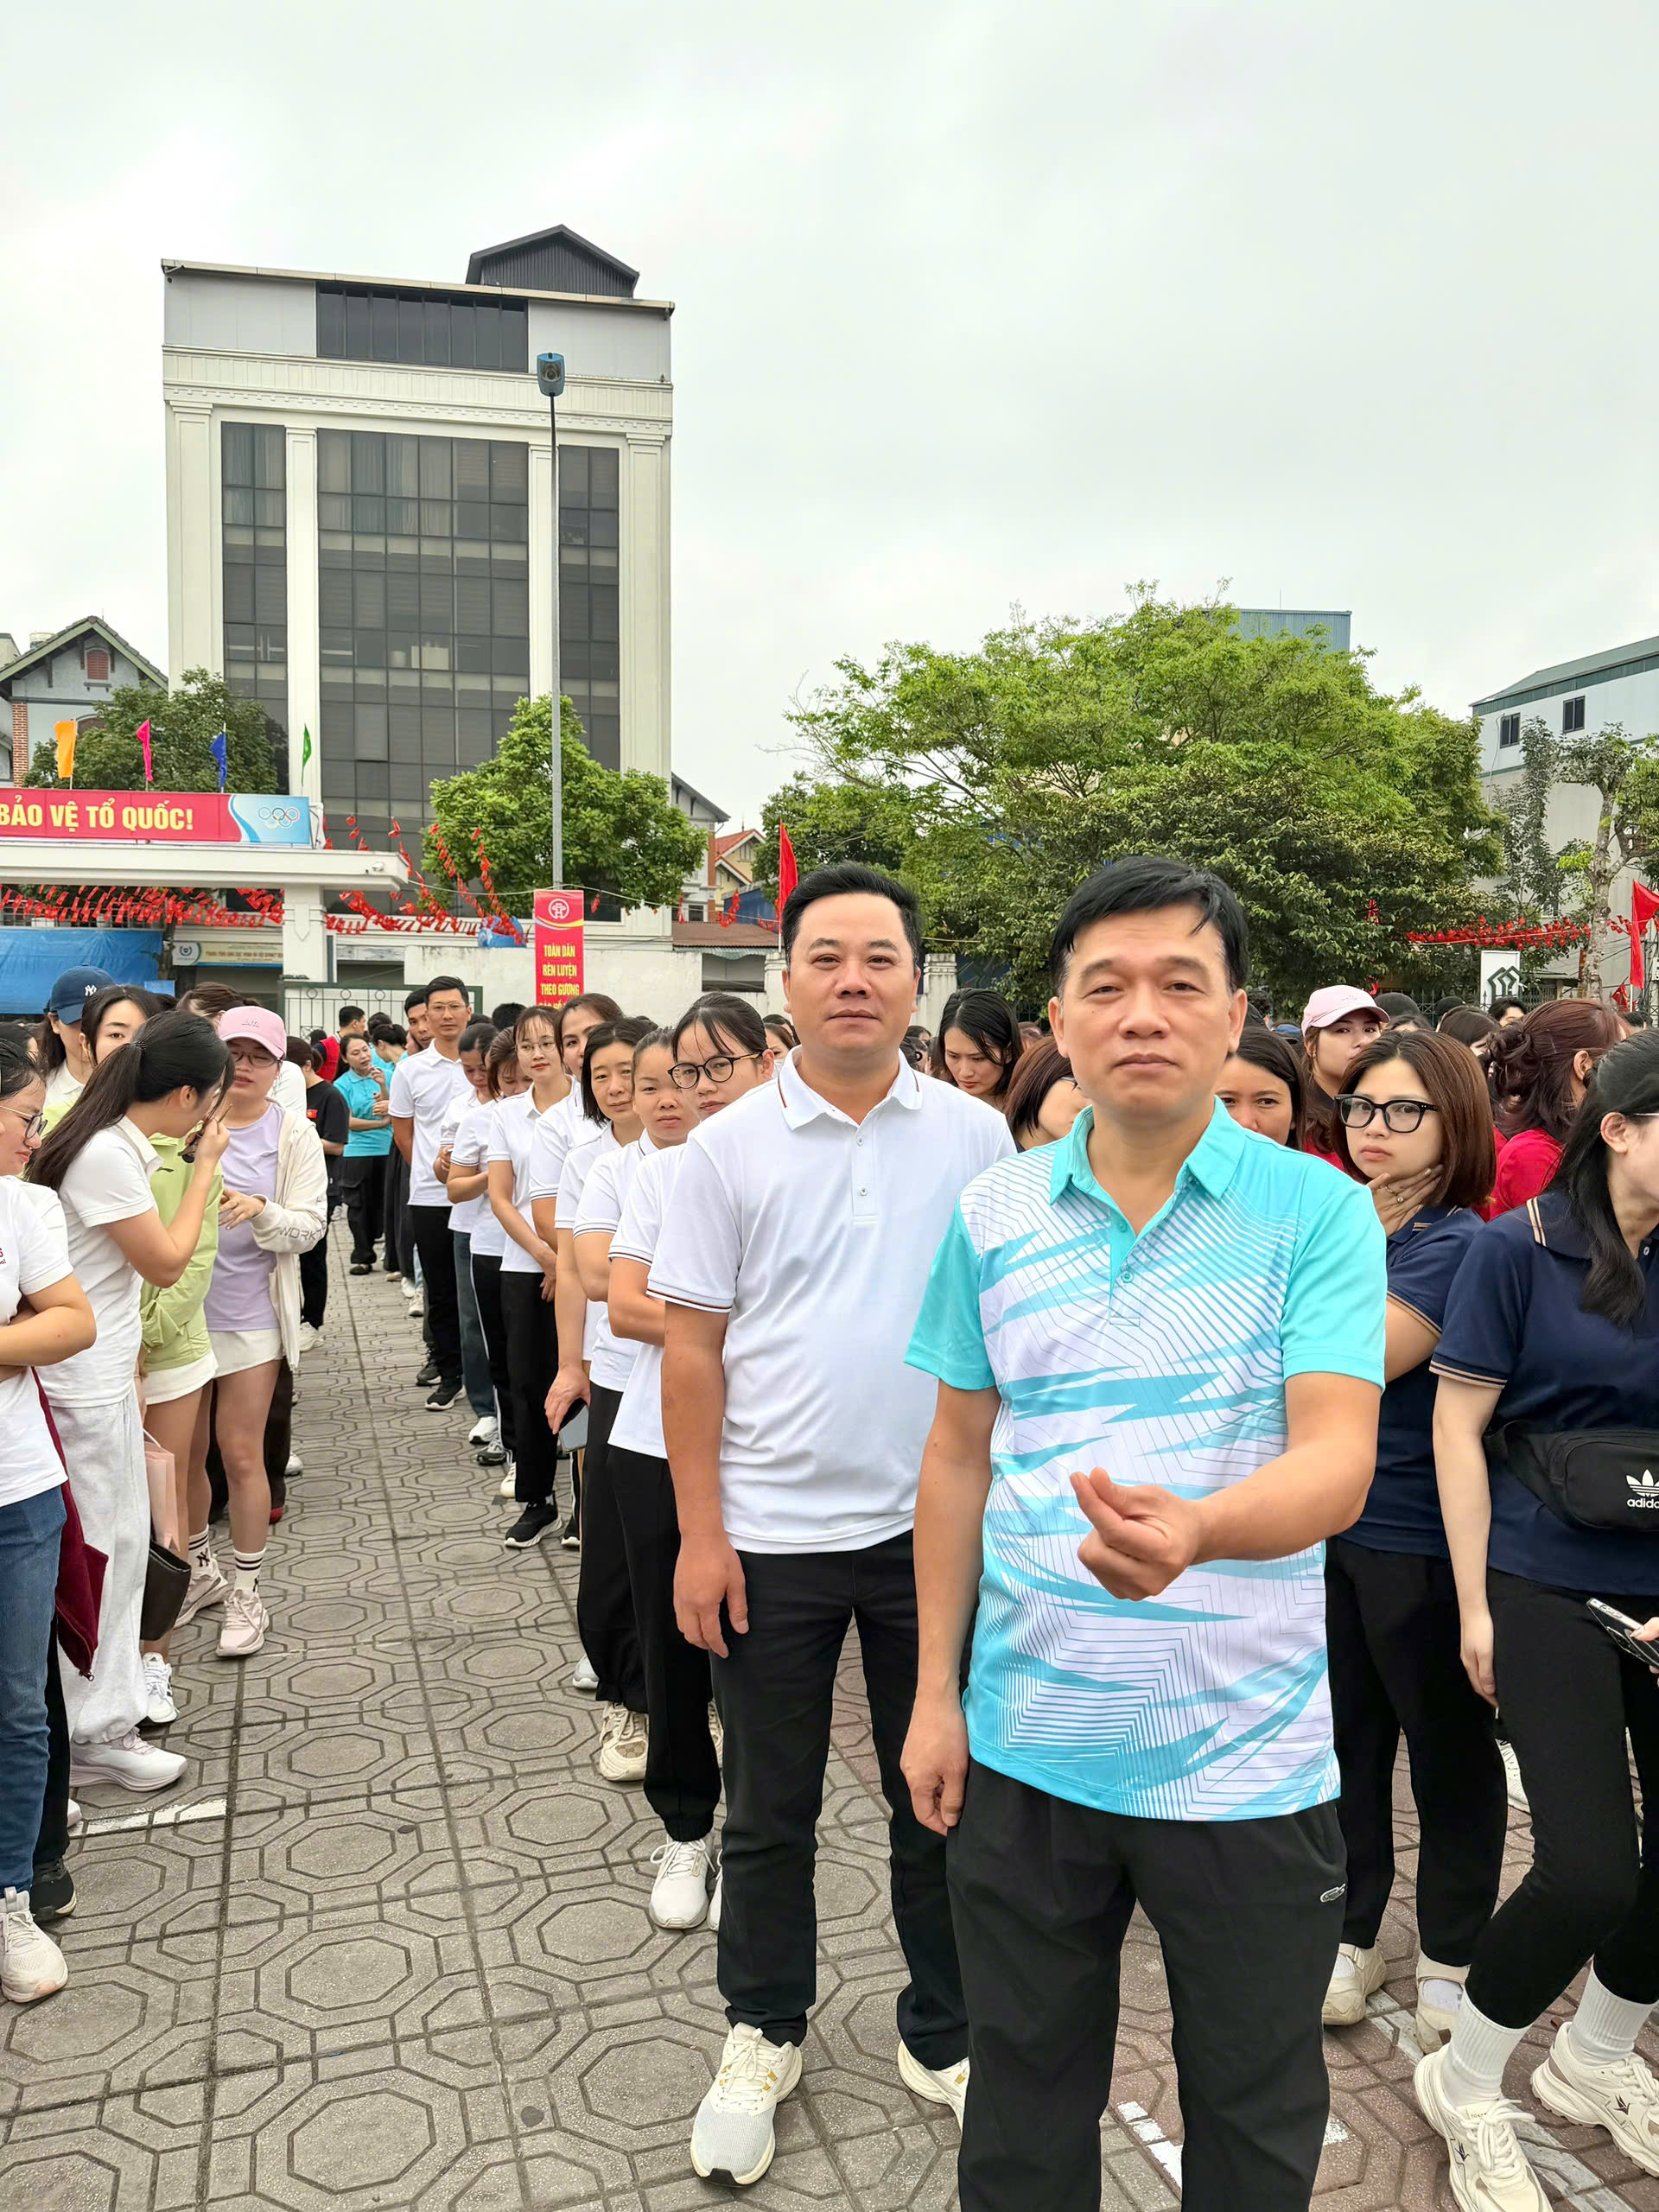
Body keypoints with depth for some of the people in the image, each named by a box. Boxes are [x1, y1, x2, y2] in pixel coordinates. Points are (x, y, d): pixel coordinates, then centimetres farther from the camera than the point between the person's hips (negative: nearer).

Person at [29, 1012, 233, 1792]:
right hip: (84, 1387, -10)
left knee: (121, 1542, 18)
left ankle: (106, 1705, 33)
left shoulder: (113, 1142, 7)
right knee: (97, 1552, 3)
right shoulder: (108, 1156, -23)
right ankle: (92, 1733, 17)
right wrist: (204, 1167, -8)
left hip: (103, 1376, 10)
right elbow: (167, 1263, -15)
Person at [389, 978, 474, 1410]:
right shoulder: (410, 1070, 5)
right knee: (441, 1292, 9)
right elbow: (403, 1132, 13)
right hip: (430, 1197, 1)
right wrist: (433, 1167, 5)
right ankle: (449, 1374, 19)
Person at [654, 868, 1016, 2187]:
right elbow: (694, 1346, -3)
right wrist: (699, 1533, -6)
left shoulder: (976, 1135, -1)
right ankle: (766, 2037, 38)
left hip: (936, 1526, 1)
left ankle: (945, 2037, 37)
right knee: (770, 1812, 15)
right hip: (772, 1532, 0)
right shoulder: (729, 1147, -4)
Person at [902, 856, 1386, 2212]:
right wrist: (937, 1691, 5)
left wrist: (1195, 1528, -41)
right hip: (1024, 1747, 2)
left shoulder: (1319, 1210, -10)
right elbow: (959, 1456, 6)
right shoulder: (993, 1215, -1)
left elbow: (1338, 1460, -20)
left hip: (1246, 1759, -2)